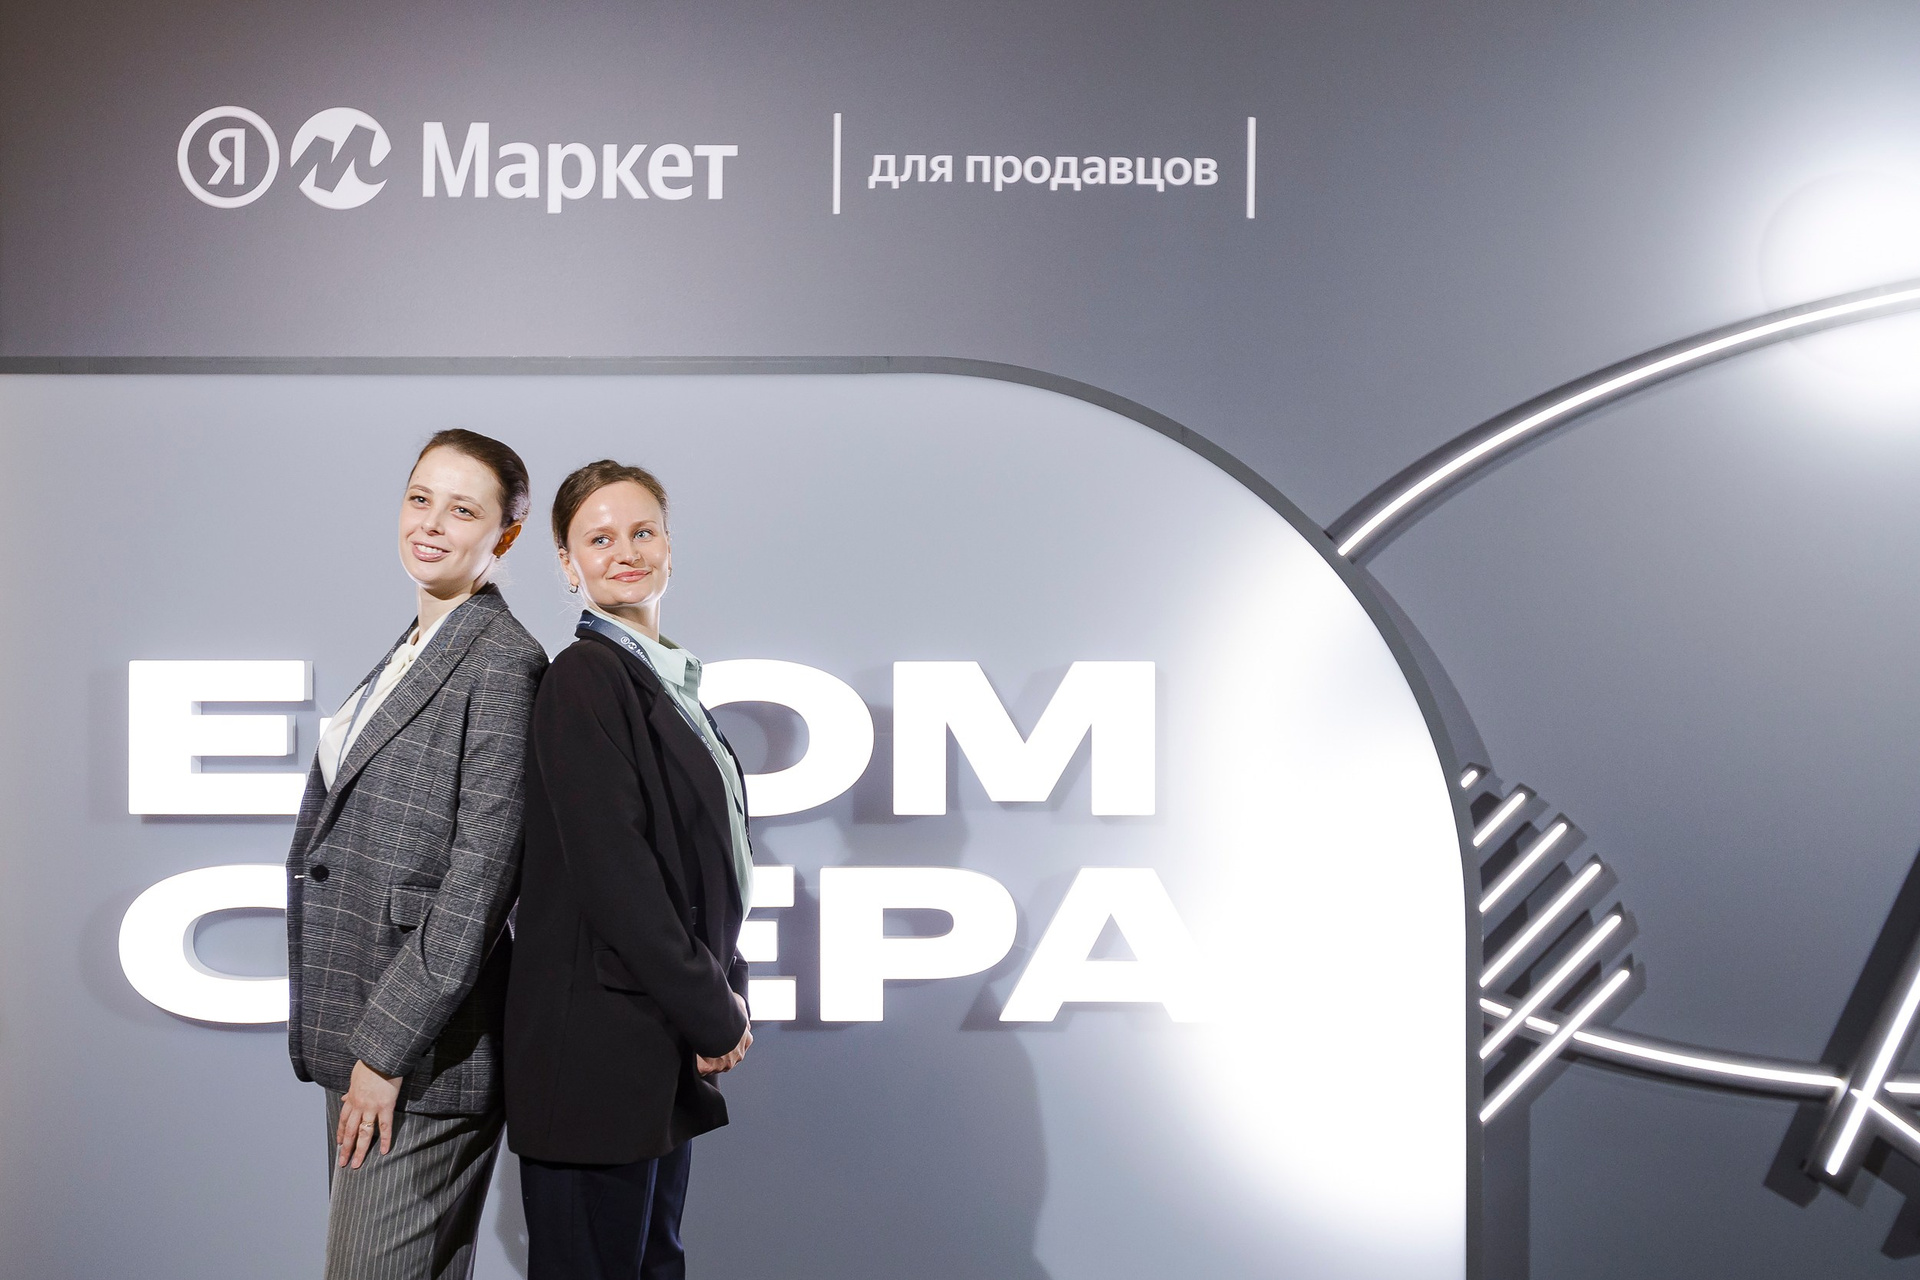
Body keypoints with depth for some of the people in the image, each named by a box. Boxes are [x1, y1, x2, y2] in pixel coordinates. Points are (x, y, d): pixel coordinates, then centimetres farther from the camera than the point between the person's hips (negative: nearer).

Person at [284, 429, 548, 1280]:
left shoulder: (502, 663, -12)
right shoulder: (409, 653, 15)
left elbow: (479, 878, -17)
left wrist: (386, 1049, -18)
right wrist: (350, 1043, 14)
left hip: (421, 1052, -9)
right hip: (360, 1038, 9)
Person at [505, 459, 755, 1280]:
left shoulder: (668, 682, 14)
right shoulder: (585, 680, -12)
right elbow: (611, 871, -19)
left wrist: (725, 994, 3)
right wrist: (713, 1015, -13)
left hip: (666, 1053, 9)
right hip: (598, 1050, -9)